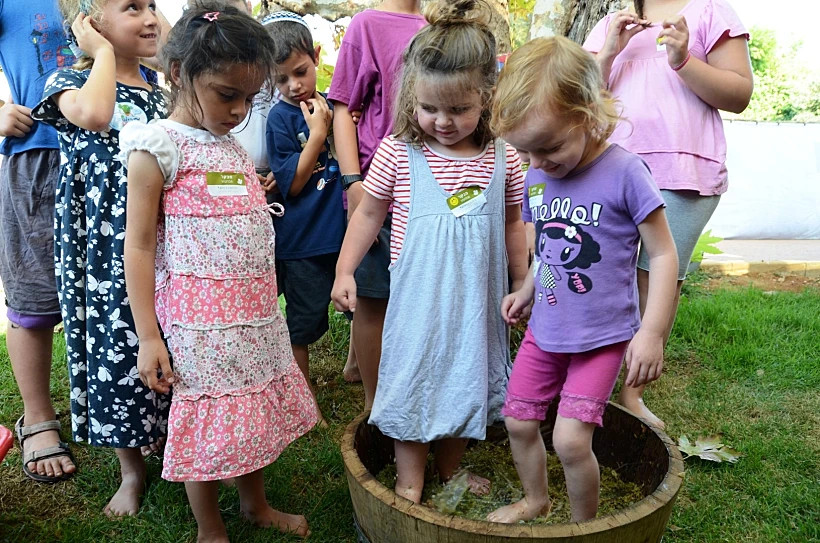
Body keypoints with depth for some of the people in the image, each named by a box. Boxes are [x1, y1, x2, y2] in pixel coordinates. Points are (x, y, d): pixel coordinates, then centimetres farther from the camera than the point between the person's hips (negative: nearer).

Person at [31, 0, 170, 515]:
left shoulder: (158, 92, 13)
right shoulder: (71, 80, -3)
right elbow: (92, 114, -28)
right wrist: (104, 51, -13)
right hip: (106, 250, -4)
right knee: (116, 343, 4)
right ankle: (132, 468, 22)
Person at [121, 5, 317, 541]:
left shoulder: (234, 146, 11)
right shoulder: (159, 146, -11)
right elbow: (139, 244, -12)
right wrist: (148, 336, -14)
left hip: (257, 310, 7)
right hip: (202, 316, -7)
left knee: (256, 408, 18)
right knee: (210, 420, 5)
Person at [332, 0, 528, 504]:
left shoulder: (502, 159, -3)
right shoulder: (398, 152, -9)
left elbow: (513, 224, 9)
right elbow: (369, 212, 2)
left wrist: (523, 284, 14)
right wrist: (345, 271, 1)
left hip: (475, 297, 3)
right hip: (417, 296, -2)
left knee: (465, 381, 16)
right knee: (412, 380, 7)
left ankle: (450, 468, 38)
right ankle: (410, 480, 25)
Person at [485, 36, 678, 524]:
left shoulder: (624, 172, -18)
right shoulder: (536, 177, 0)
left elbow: (663, 254, -13)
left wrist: (651, 333, -16)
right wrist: (527, 291, 10)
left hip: (602, 336, -6)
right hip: (544, 331, 6)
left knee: (570, 438, -10)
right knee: (518, 421, 13)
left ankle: (585, 523, 20)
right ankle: (536, 499, 41)